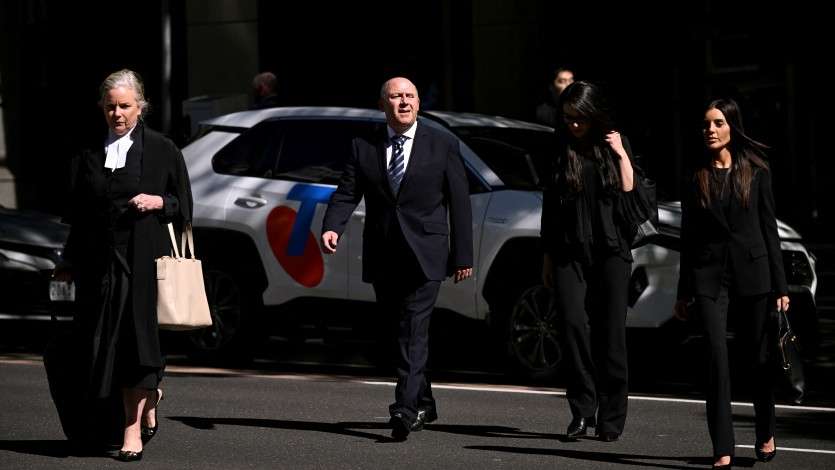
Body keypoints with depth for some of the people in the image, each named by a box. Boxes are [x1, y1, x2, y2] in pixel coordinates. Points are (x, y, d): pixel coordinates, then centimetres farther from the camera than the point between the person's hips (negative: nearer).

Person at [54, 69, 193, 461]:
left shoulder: (162, 150, 3)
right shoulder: (90, 154, 12)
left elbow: (184, 205, 6)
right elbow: (79, 214, 17)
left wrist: (159, 202, -13)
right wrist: (70, 263, 16)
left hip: (143, 258, -4)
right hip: (100, 261, 4)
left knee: (136, 337, -7)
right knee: (104, 340, 3)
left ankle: (133, 430, -2)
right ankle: (149, 399, 27)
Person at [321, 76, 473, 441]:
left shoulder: (443, 145, 2)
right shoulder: (364, 147, 8)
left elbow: (459, 202, 3)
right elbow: (346, 193, 1)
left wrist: (463, 256, -1)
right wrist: (331, 227, -19)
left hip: (424, 256, -4)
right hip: (382, 258, 4)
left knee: (414, 329, -14)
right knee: (400, 332, 11)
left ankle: (405, 409, -22)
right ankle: (423, 404, 25)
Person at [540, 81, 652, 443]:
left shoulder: (614, 145, 9)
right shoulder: (560, 150, 10)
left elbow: (629, 191, 0)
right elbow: (550, 206, 14)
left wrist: (621, 154, -6)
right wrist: (547, 257, 14)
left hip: (610, 251, -1)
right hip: (570, 252, 1)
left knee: (611, 332, -3)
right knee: (573, 324, -14)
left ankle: (611, 418, 1)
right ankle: (581, 411, -10)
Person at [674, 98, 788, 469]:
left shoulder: (756, 173, 4)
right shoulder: (697, 178, 8)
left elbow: (769, 229, 3)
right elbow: (688, 237, 11)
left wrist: (780, 285, 0)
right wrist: (684, 292, 11)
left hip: (752, 272, 0)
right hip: (709, 275, 1)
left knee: (758, 356, 8)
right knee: (717, 358, -9)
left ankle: (765, 435, 29)